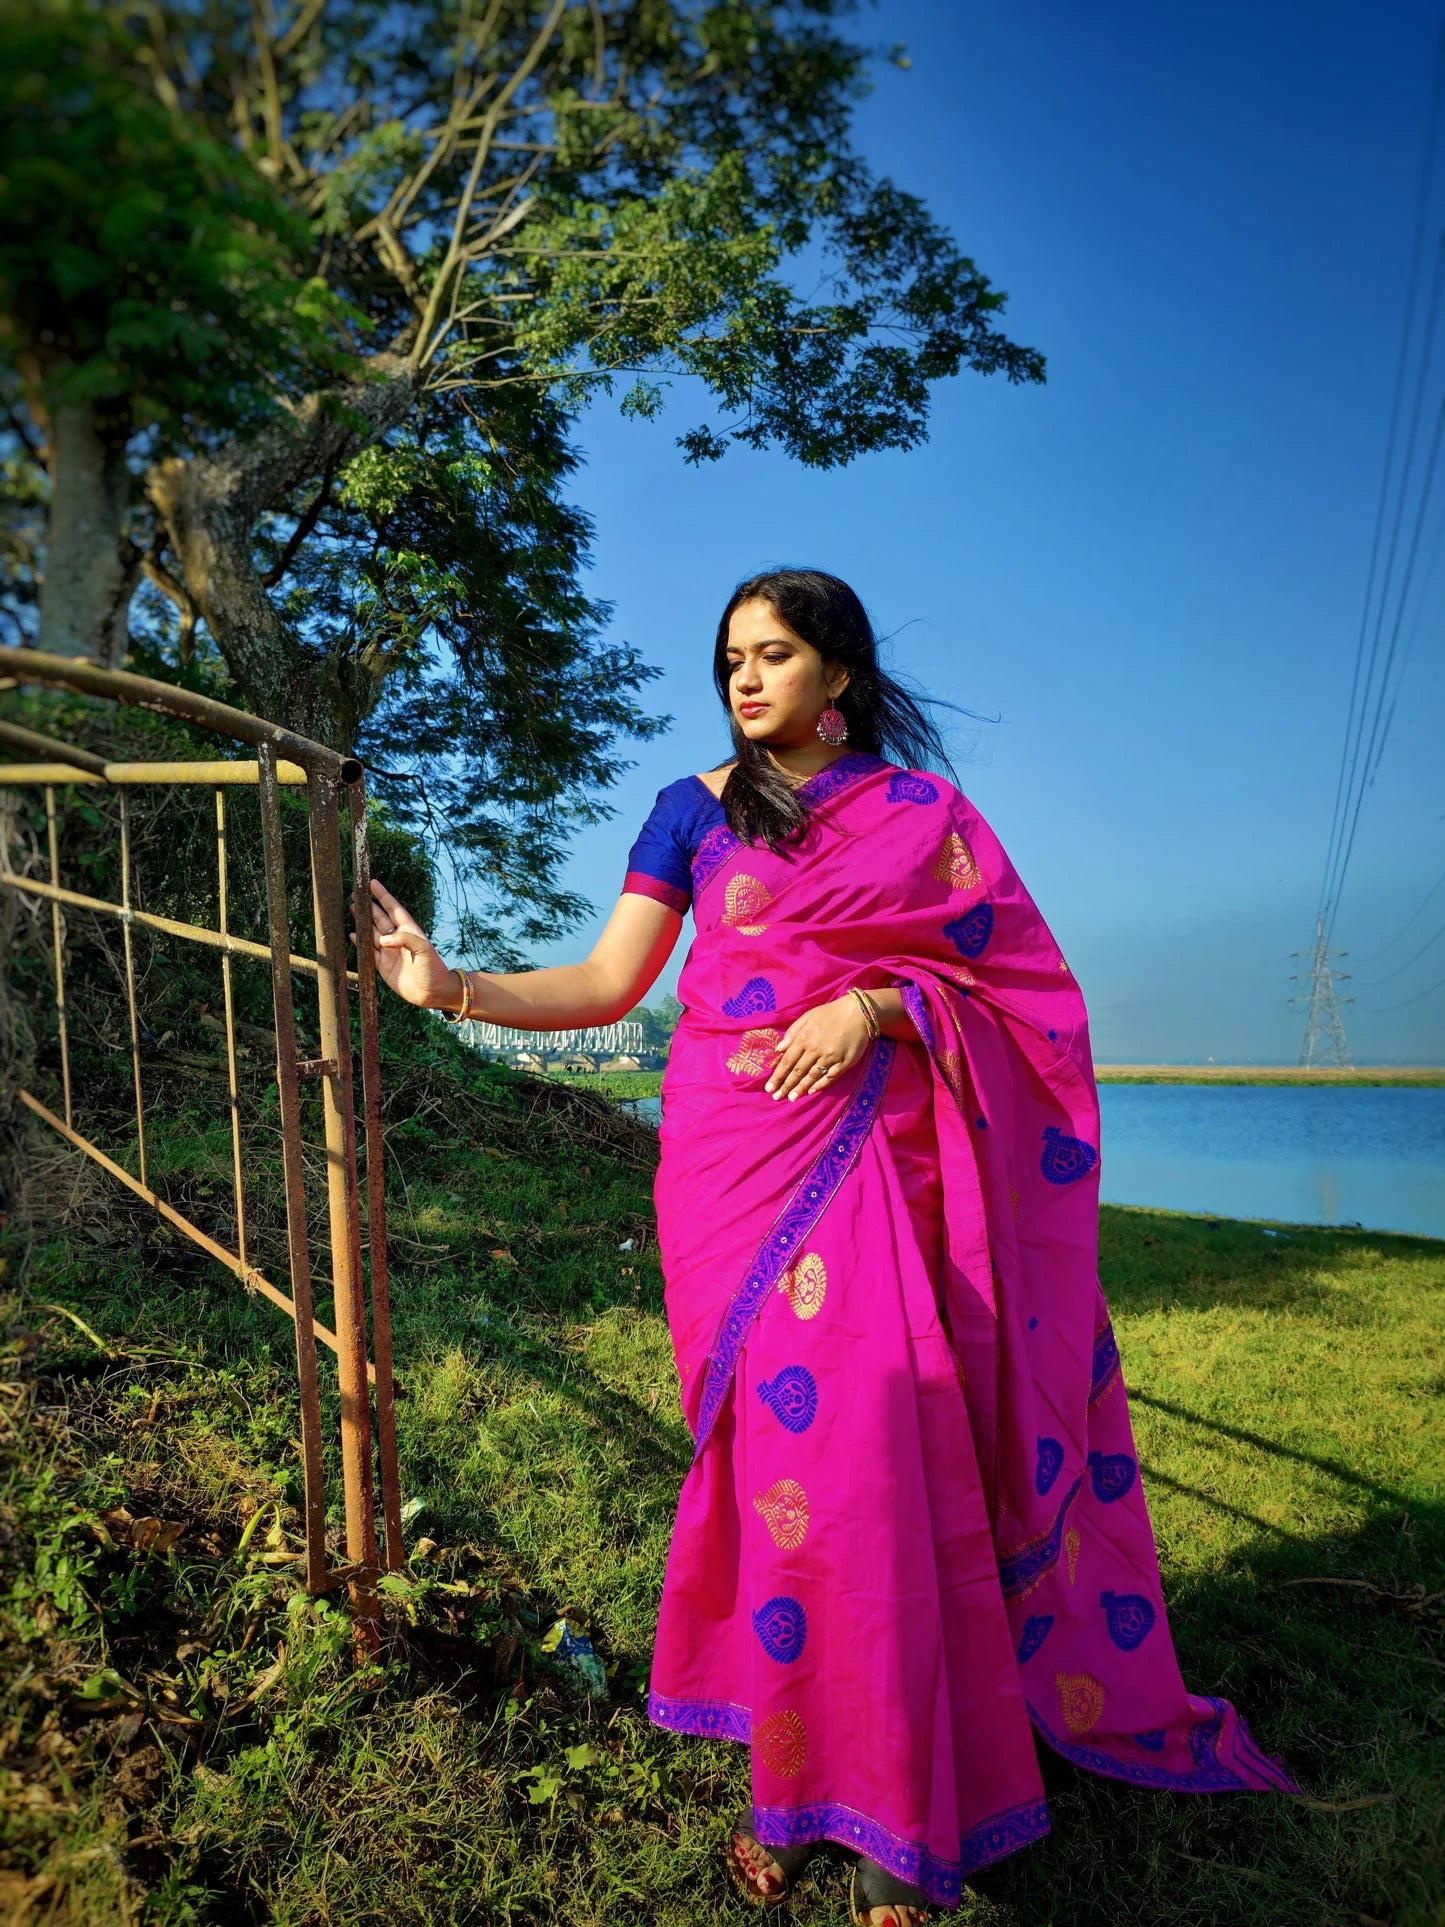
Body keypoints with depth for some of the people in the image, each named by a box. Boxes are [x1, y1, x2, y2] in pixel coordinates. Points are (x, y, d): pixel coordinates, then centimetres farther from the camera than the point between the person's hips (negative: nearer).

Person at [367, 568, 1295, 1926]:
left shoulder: (923, 809, 10)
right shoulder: (697, 808, 11)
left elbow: (1011, 977, 6)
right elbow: (606, 984, 5)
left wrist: (873, 1003, -10)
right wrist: (450, 985, -8)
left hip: (870, 1161, 0)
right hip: (733, 1157, 1)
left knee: (871, 1445, -5)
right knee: (778, 1438, -3)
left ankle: (892, 1812, 12)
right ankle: (786, 1778, 15)